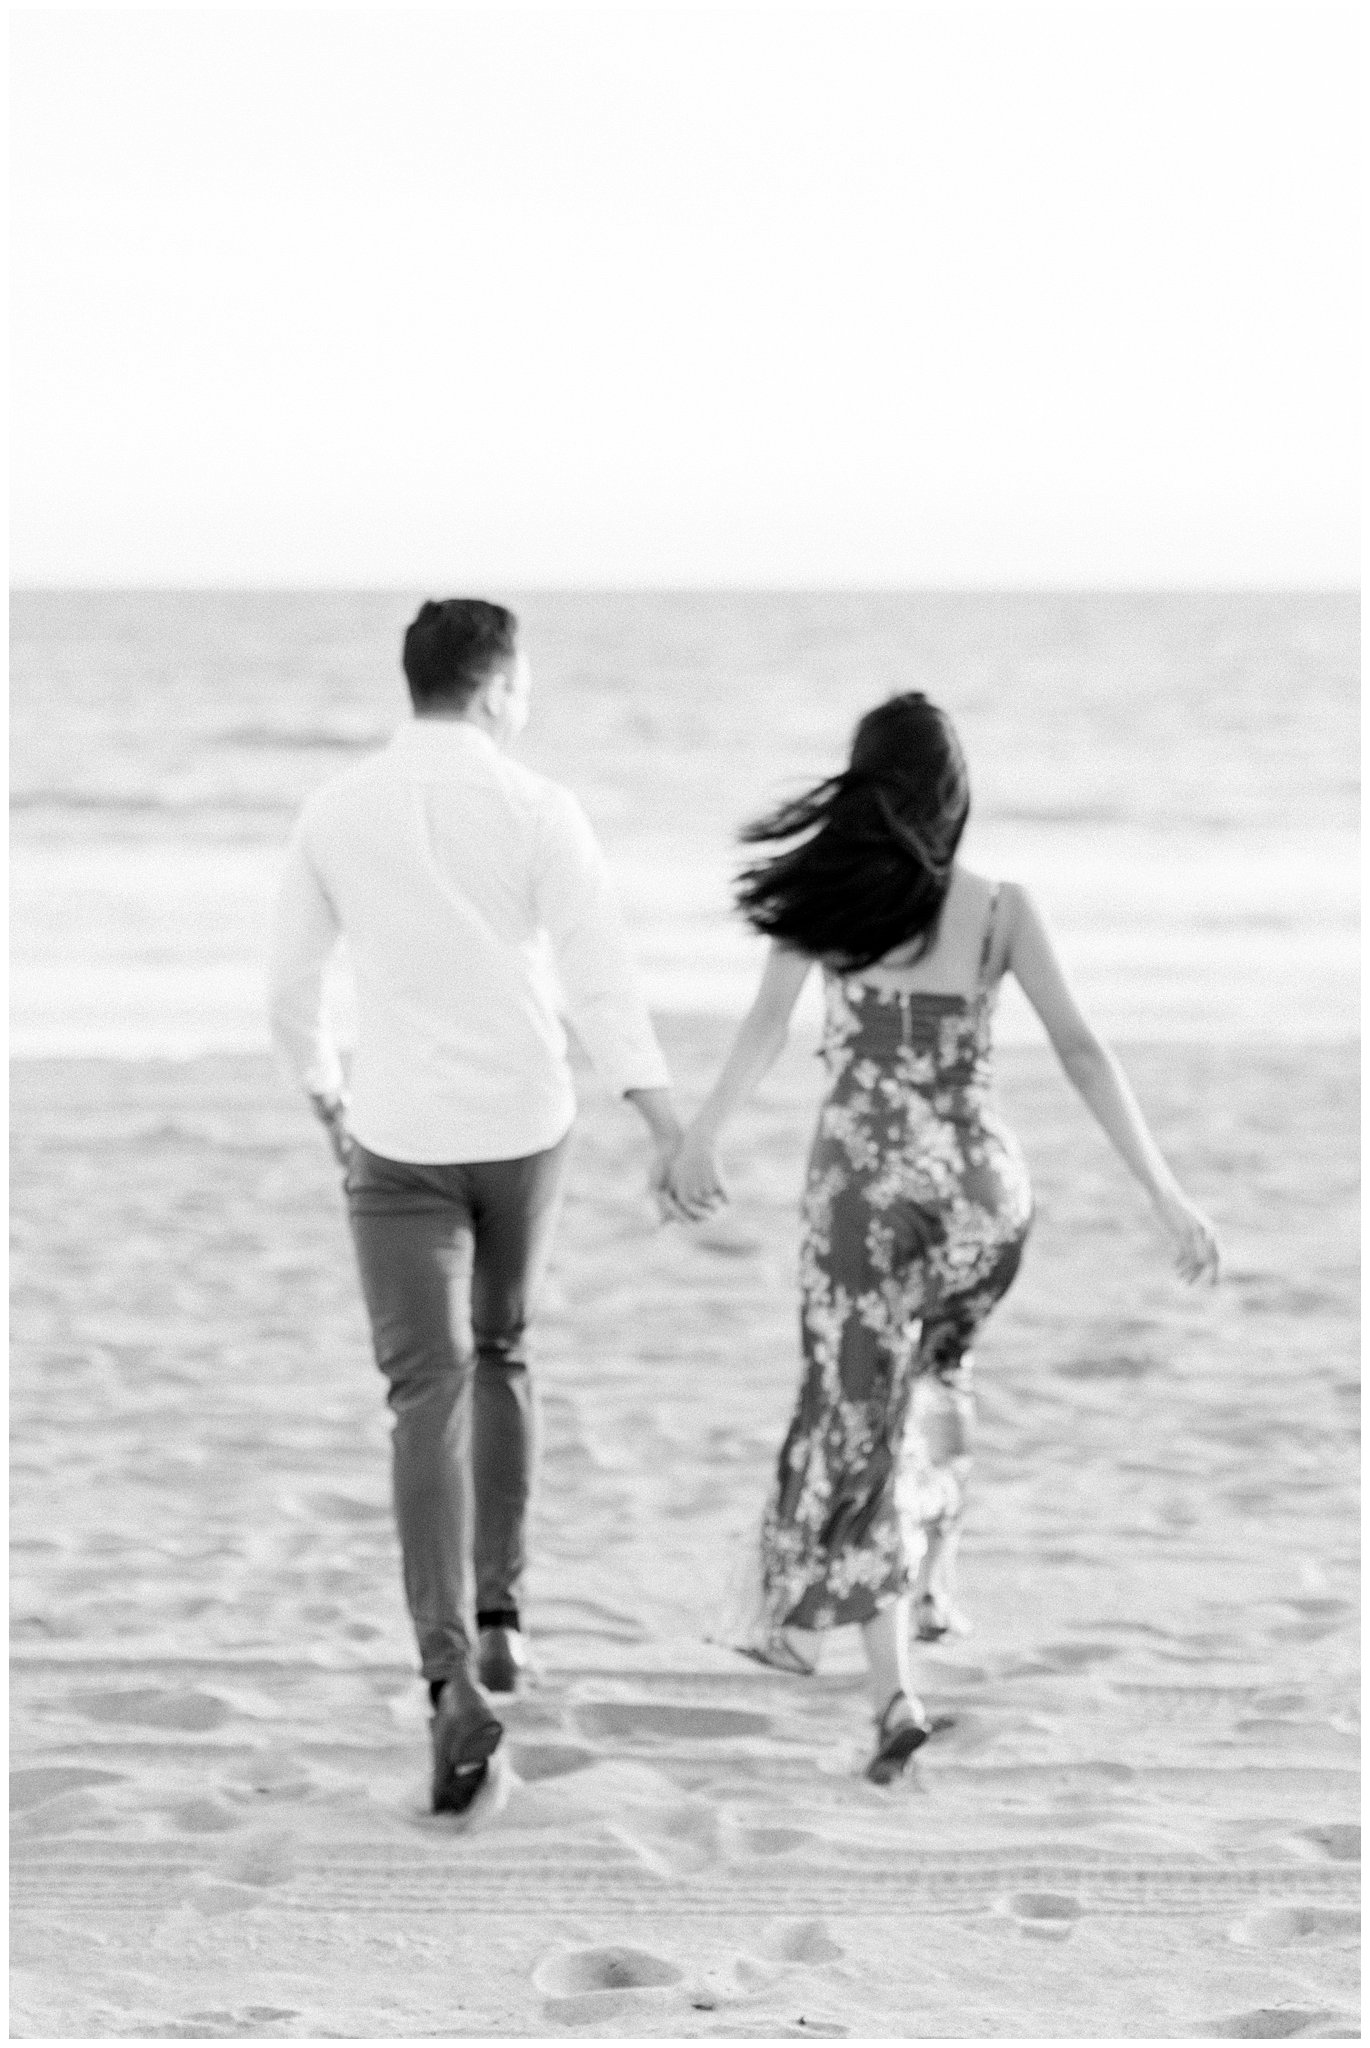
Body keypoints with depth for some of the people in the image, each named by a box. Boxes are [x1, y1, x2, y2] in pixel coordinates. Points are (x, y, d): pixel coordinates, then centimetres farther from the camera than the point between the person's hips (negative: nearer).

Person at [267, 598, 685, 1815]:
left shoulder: (335, 815, -1)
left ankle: (455, 1681, -24)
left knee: (429, 1397, -6)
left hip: (401, 1137, 0)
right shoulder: (539, 810, -8)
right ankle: (496, 1618, 28)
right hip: (524, 1124, 0)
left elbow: (291, 995, 7)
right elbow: (603, 982, -19)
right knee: (498, 1355, 26)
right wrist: (667, 1129, -23)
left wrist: (331, 1106, 25)